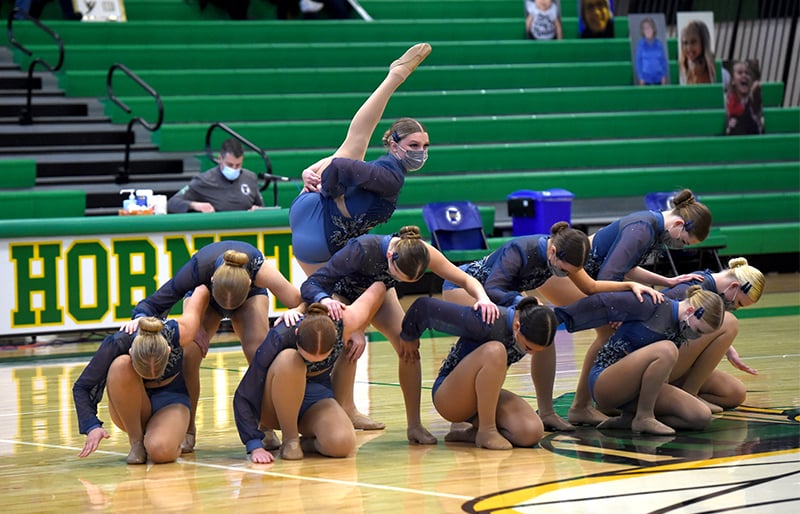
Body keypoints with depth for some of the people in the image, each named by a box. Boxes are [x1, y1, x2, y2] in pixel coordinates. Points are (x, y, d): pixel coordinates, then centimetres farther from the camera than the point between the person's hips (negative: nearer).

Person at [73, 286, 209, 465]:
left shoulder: (180, 334, -30)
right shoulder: (117, 343, -31)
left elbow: (202, 291, -13)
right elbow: (81, 387, -21)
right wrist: (92, 426, -36)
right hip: (130, 406, 1)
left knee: (161, 452, -36)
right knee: (120, 366, -37)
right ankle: (136, 442, -19)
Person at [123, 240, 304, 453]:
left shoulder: (259, 268, -43)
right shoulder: (198, 269, -42)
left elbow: (302, 300, -34)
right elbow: (154, 302, -33)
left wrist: (294, 311, -56)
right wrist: (140, 317, -53)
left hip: (251, 295, 0)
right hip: (202, 292, 0)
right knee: (189, 352, -25)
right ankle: (187, 430, -9)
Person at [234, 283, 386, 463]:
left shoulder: (345, 324, -25)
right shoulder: (280, 338, -33)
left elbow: (378, 288, -4)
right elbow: (243, 397, -29)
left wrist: (358, 333, 2)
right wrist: (255, 446, -37)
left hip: (316, 397, 2)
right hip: (276, 404, -2)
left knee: (342, 444, -33)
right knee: (288, 361, -38)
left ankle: (310, 441, 2)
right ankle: (290, 440, -19)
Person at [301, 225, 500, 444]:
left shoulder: (422, 252, -32)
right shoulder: (363, 250, -44)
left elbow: (466, 280, -26)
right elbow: (309, 285, -42)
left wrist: (483, 298, -48)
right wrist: (325, 301, -64)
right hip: (342, 292, -4)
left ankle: (414, 425, -9)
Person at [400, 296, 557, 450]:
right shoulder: (486, 323, -29)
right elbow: (425, 306, -21)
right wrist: (410, 337, -2)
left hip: (487, 398, 6)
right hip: (448, 396, -6)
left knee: (532, 433, -25)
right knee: (494, 352, -37)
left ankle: (472, 433, 0)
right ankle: (485, 431, -25)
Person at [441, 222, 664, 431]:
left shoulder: (562, 254, -13)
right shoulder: (521, 251, -35)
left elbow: (591, 287, -2)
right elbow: (491, 291, -38)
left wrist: (631, 285, -13)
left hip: (498, 291, 8)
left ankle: (546, 412, -2)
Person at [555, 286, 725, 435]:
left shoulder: (682, 330, 7)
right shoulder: (653, 307, -14)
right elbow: (603, 305, -13)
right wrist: (557, 316, -14)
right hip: (605, 383, -8)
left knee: (702, 417, -11)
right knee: (667, 349, -32)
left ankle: (629, 419, -3)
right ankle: (643, 417, -20)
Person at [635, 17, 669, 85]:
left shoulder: (659, 44, 3)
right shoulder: (641, 44, -2)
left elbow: (663, 61, 8)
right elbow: (638, 62, 0)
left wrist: (664, 76, 2)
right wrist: (641, 78, -5)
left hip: (658, 78, 2)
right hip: (646, 79, -2)